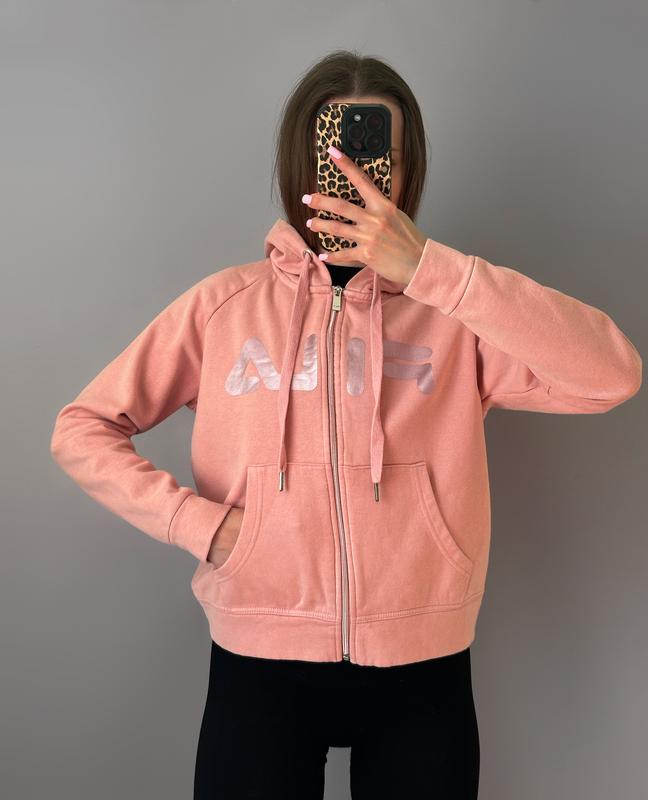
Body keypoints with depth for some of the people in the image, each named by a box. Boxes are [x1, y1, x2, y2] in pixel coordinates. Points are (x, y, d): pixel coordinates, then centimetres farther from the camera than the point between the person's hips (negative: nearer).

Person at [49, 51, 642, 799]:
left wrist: (426, 267, -23)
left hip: (422, 670, 1)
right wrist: (201, 522, -10)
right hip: (260, 664, 0)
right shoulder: (225, 304, -2)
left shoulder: (453, 308, -3)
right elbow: (81, 428, 3)